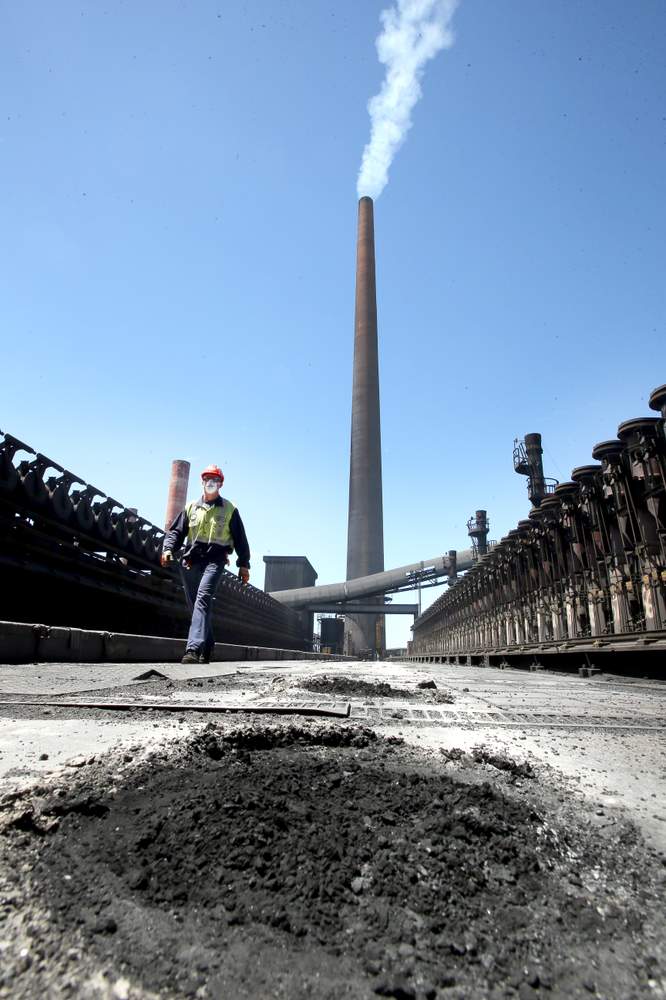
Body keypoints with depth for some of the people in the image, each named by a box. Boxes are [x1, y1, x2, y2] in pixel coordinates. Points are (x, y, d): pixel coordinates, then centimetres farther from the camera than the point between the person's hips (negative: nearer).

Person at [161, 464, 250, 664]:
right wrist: (168, 549, -7)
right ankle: (206, 649, 21)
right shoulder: (191, 507, 16)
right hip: (190, 562, 4)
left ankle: (194, 649, -32)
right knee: (197, 606, 8)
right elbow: (176, 531, 12)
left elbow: (240, 539, 10)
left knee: (203, 600, -23)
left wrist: (244, 564, 6)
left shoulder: (229, 509, 9)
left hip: (214, 560, -4)